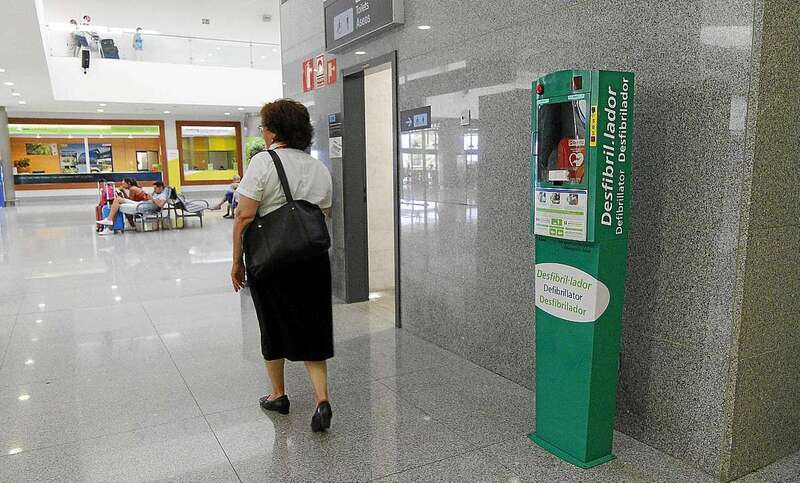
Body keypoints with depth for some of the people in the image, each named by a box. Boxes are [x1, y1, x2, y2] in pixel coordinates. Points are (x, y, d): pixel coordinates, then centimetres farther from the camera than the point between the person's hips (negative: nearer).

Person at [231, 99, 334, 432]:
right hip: (313, 261, 4)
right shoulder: (319, 168, 6)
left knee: (274, 327, 14)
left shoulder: (263, 163, -10)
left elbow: (245, 217, -14)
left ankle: (278, 395, 28)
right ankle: (321, 398, -1)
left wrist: (237, 261, -6)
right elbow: (324, 217, 10)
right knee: (312, 329, 11)